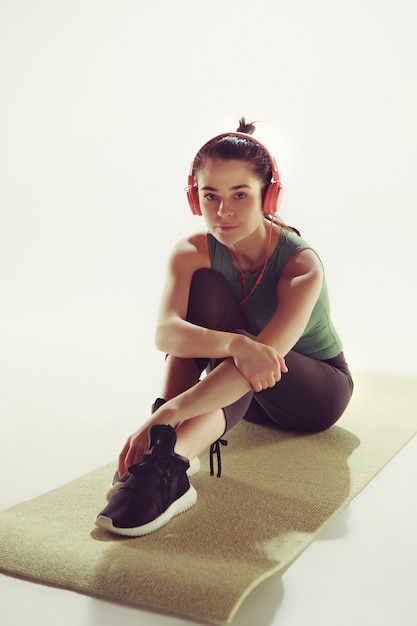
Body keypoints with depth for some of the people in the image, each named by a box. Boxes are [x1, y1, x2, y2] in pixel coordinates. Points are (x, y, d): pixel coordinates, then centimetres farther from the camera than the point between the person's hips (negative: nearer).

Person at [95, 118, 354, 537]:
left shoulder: (301, 265, -31)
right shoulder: (191, 254, -19)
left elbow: (264, 355, -45)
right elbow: (166, 333, -38)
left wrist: (166, 415, -56)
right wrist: (236, 345, -59)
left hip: (318, 390, -3)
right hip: (245, 394, 4)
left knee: (252, 362, -39)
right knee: (205, 288, -27)